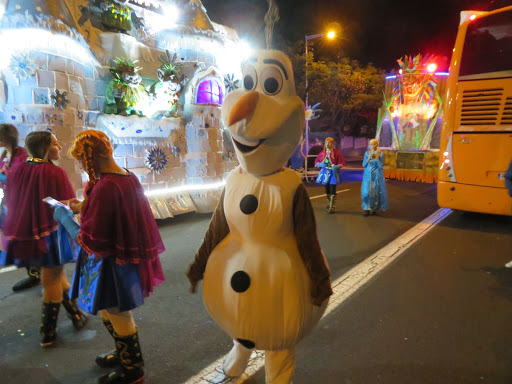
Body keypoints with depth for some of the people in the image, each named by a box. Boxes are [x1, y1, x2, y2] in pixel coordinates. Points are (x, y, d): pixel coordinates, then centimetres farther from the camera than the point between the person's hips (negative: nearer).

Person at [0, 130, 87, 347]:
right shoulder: (55, 173, -17)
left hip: (22, 232, 6)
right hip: (48, 234, -6)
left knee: (56, 274, 23)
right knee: (52, 281, 11)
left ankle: (75, 314, 35)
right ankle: (47, 334, 24)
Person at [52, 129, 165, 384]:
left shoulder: (103, 188, -29)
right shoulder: (129, 177, -1)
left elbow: (89, 241, -23)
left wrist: (64, 217, -10)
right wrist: (85, 208, 9)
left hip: (112, 265, -9)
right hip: (128, 256, 9)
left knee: (118, 316, 13)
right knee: (110, 312, 27)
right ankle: (125, 354, 48)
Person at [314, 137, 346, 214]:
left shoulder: (337, 153, -6)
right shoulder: (322, 153, 4)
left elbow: (342, 163, -5)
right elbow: (316, 162, 10)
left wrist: (337, 166, -23)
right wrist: (320, 164, -11)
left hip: (333, 173, -4)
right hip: (325, 173, 4)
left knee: (332, 191, -9)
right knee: (327, 190, 14)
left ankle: (332, 207, -5)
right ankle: (329, 203, 34)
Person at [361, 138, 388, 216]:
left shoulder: (380, 154, -2)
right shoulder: (367, 153, 4)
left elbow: (381, 166, -7)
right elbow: (364, 165, -1)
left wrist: (377, 158, -17)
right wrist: (369, 158, -13)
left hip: (377, 175, -1)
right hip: (368, 175, 1)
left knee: (376, 191, 0)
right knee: (366, 191, -9)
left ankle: (374, 208, 14)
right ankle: (367, 209, -4)